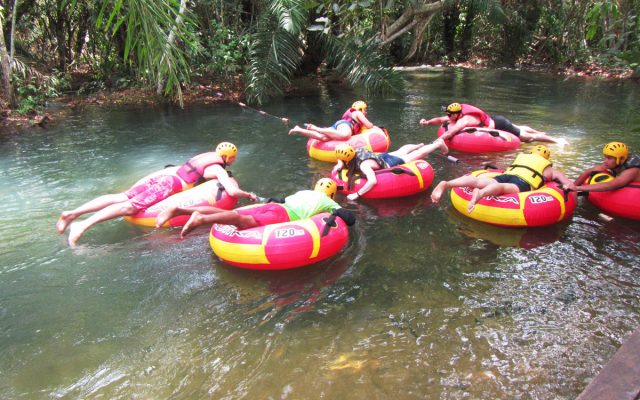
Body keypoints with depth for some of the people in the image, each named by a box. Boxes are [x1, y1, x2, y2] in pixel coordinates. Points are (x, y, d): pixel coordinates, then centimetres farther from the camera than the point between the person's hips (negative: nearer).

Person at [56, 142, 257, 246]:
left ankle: (72, 213, -2)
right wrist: (248, 195, 3)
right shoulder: (219, 169, -3)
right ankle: (83, 225, -30)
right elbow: (232, 192, -17)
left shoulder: (207, 155, 22)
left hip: (163, 173, 8)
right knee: (130, 206, -18)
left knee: (121, 197, 2)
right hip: (170, 185, -8)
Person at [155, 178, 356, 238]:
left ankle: (178, 209, -21)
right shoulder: (327, 202, 21)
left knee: (230, 214, -7)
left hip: (272, 206, 7)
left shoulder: (302, 192, 36)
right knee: (248, 221, -29)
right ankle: (201, 218, -53)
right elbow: (351, 218, 13)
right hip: (283, 215, -7)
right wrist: (336, 213, 31)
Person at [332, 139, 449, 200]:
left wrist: (357, 194, -56)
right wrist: (339, 165, -18)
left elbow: (373, 181, -59)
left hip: (391, 165, -6)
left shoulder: (363, 164, -45)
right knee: (402, 151, 37)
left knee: (418, 154, 18)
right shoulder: (355, 151, -23)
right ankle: (420, 145, 65)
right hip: (384, 157, 6)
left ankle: (439, 143, 41)